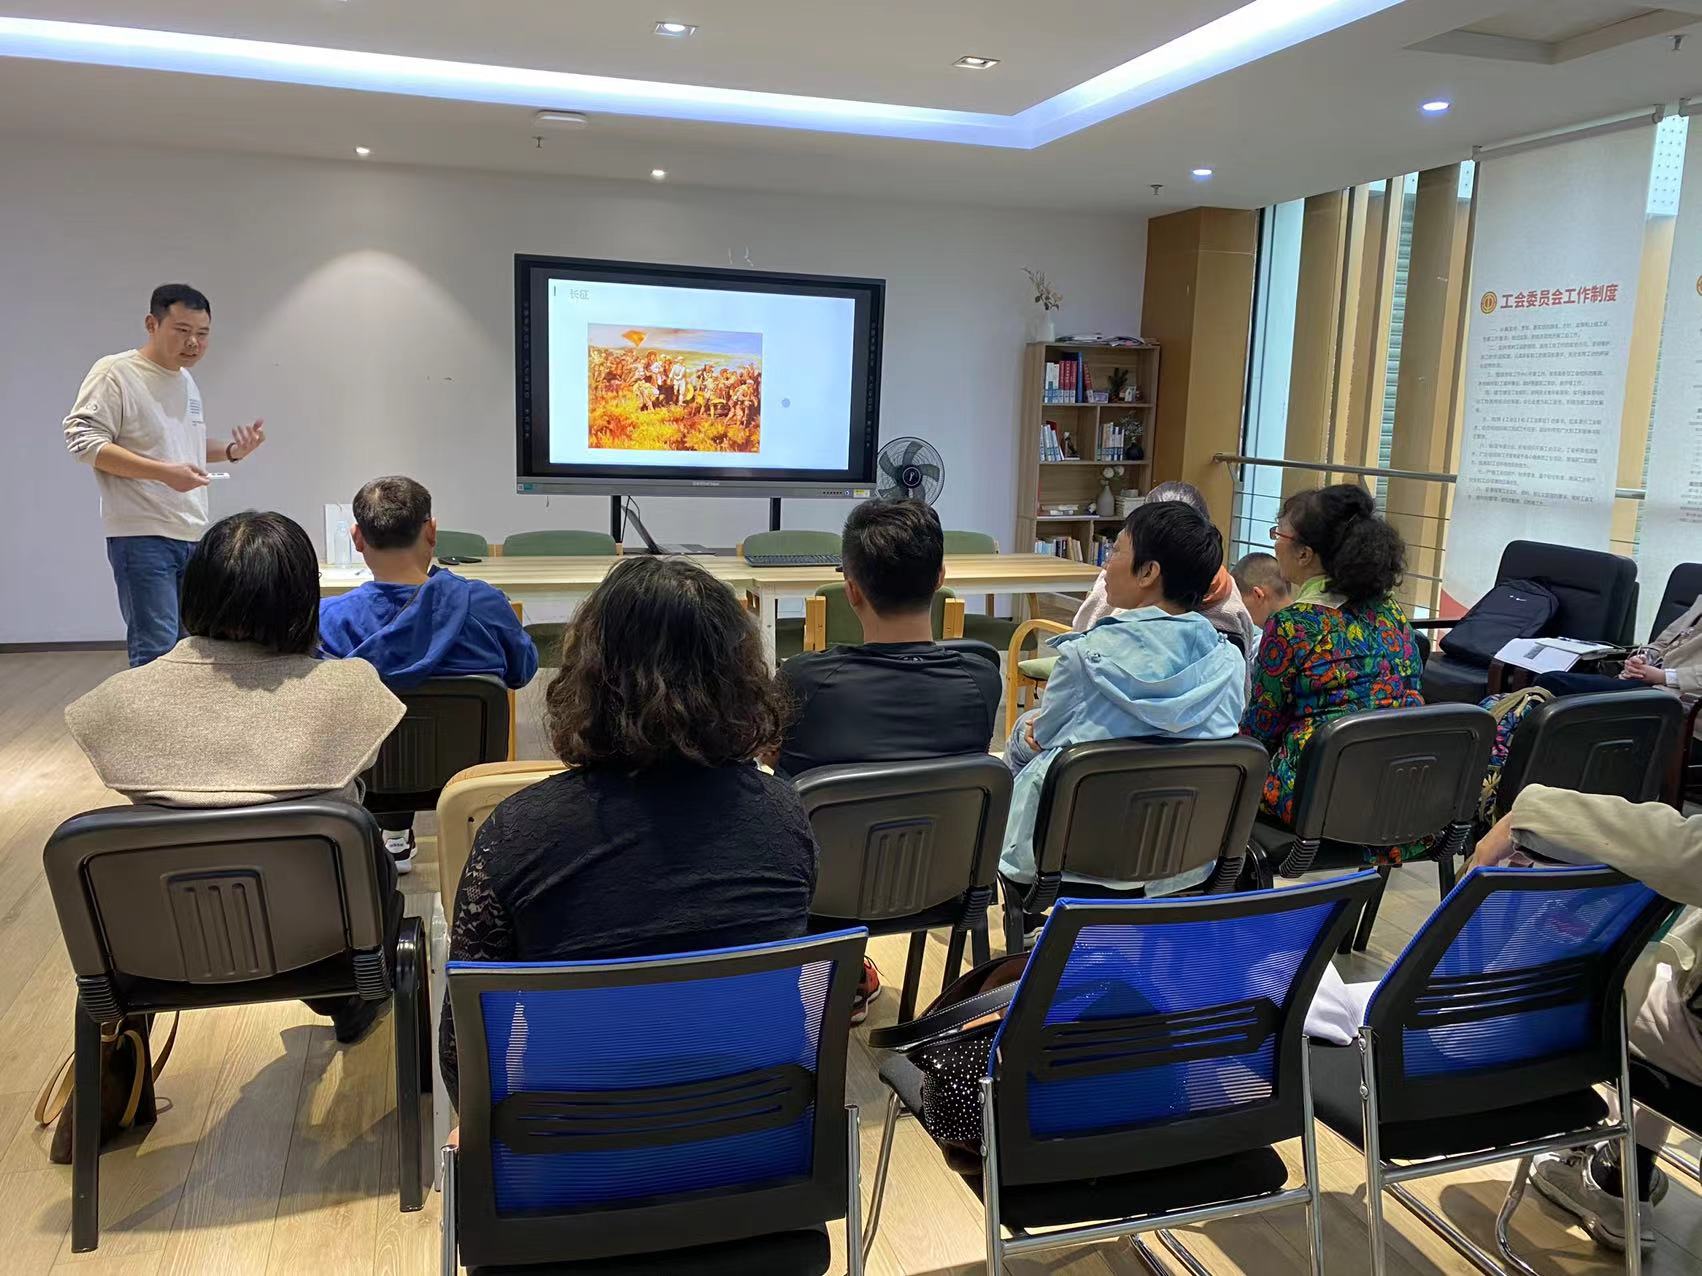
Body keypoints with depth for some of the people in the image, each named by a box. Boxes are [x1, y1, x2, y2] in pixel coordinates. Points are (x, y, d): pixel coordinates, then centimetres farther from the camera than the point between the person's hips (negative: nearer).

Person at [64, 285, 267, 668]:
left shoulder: (188, 382, 17)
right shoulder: (114, 373, -8)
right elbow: (83, 440, -15)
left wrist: (231, 451, 8)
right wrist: (164, 472, -24)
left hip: (193, 536, 8)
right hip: (142, 537, -8)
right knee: (157, 654, -11)